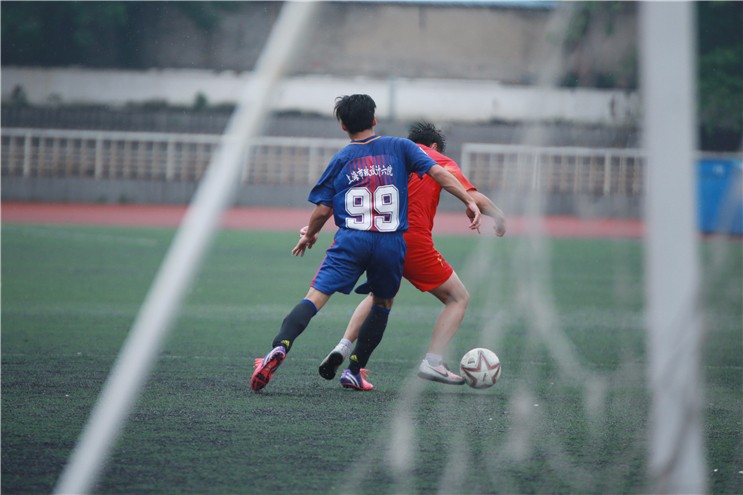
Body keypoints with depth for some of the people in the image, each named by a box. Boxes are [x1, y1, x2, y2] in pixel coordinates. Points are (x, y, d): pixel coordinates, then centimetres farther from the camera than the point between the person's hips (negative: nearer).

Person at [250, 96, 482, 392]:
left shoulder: (341, 159, 9)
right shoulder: (400, 148, 10)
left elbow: (322, 211, 8)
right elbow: (437, 172, -1)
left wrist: (309, 235, 26)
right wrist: (469, 202, 0)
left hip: (351, 241, -1)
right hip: (392, 245, 1)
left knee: (315, 297, -9)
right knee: (383, 303, 24)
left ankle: (280, 346, -34)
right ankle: (354, 371, 20)